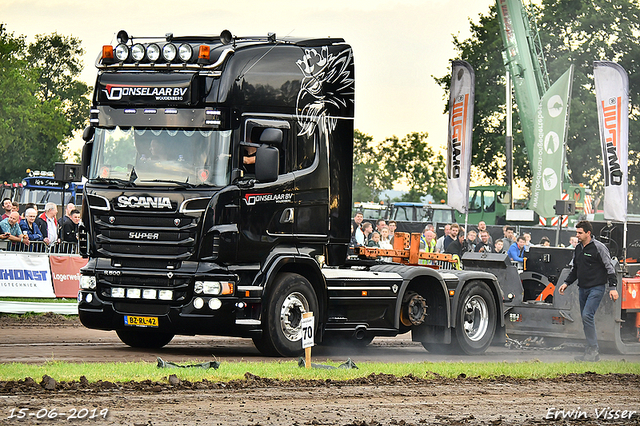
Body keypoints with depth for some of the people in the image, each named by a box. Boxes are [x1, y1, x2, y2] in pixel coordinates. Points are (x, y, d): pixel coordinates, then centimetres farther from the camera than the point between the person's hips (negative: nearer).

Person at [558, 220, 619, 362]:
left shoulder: (599, 248, -9)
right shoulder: (578, 249, 13)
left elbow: (610, 268, -8)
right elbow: (575, 269, 24)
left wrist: (613, 287, -14)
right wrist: (566, 283, 13)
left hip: (596, 288, -8)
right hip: (582, 289, 8)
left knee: (587, 315, -19)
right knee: (586, 319, 6)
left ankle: (593, 349, -15)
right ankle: (592, 352, 11)